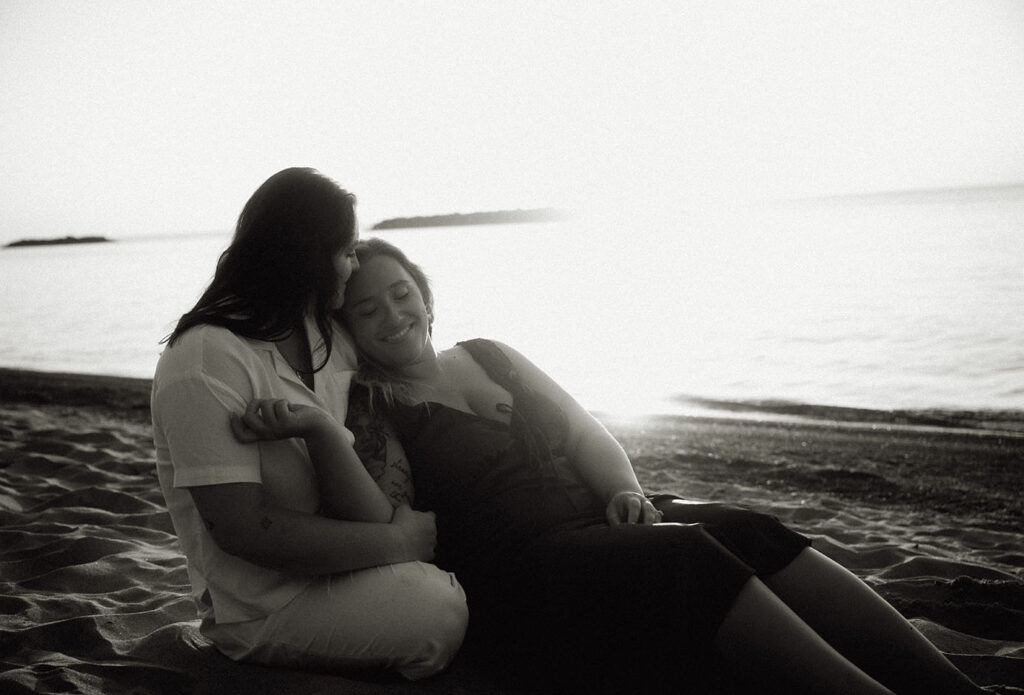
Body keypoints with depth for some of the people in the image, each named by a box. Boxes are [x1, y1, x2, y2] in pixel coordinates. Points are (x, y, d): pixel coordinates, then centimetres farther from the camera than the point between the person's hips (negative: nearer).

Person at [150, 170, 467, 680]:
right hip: (263, 606, -8)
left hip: (328, 556, 8)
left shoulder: (323, 331, 3)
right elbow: (242, 530, -26)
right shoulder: (205, 364, -24)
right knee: (443, 616, -22)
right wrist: (394, 541, -22)